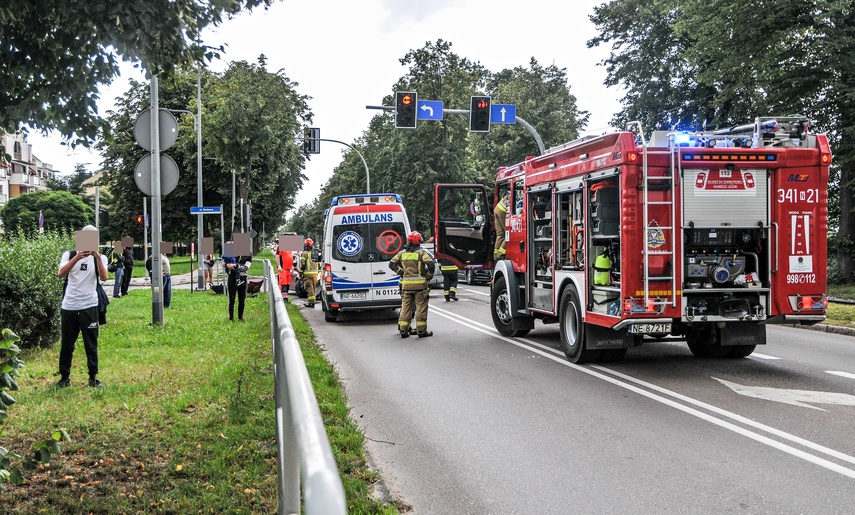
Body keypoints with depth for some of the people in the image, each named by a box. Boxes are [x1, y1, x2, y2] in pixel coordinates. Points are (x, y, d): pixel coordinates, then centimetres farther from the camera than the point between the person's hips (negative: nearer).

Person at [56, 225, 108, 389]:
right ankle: (64, 378, 18)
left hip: (89, 306, -1)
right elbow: (60, 273, -14)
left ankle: (93, 378, 11)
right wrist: (77, 257, -27)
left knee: (91, 344, 4)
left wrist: (97, 257, -24)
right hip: (69, 306, 1)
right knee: (66, 344, 8)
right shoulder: (69, 255, 4)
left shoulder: (100, 258, 4)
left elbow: (103, 277, -14)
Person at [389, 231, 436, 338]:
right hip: (420, 284, -4)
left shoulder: (402, 253, 9)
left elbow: (392, 264, 10)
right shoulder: (422, 253, -5)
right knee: (421, 307, 3)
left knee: (406, 307, 10)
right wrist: (428, 275, -1)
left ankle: (403, 330, 10)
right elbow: (431, 265, -16)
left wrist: (401, 272, 14)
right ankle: (421, 330, 4)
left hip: (406, 284, 4)